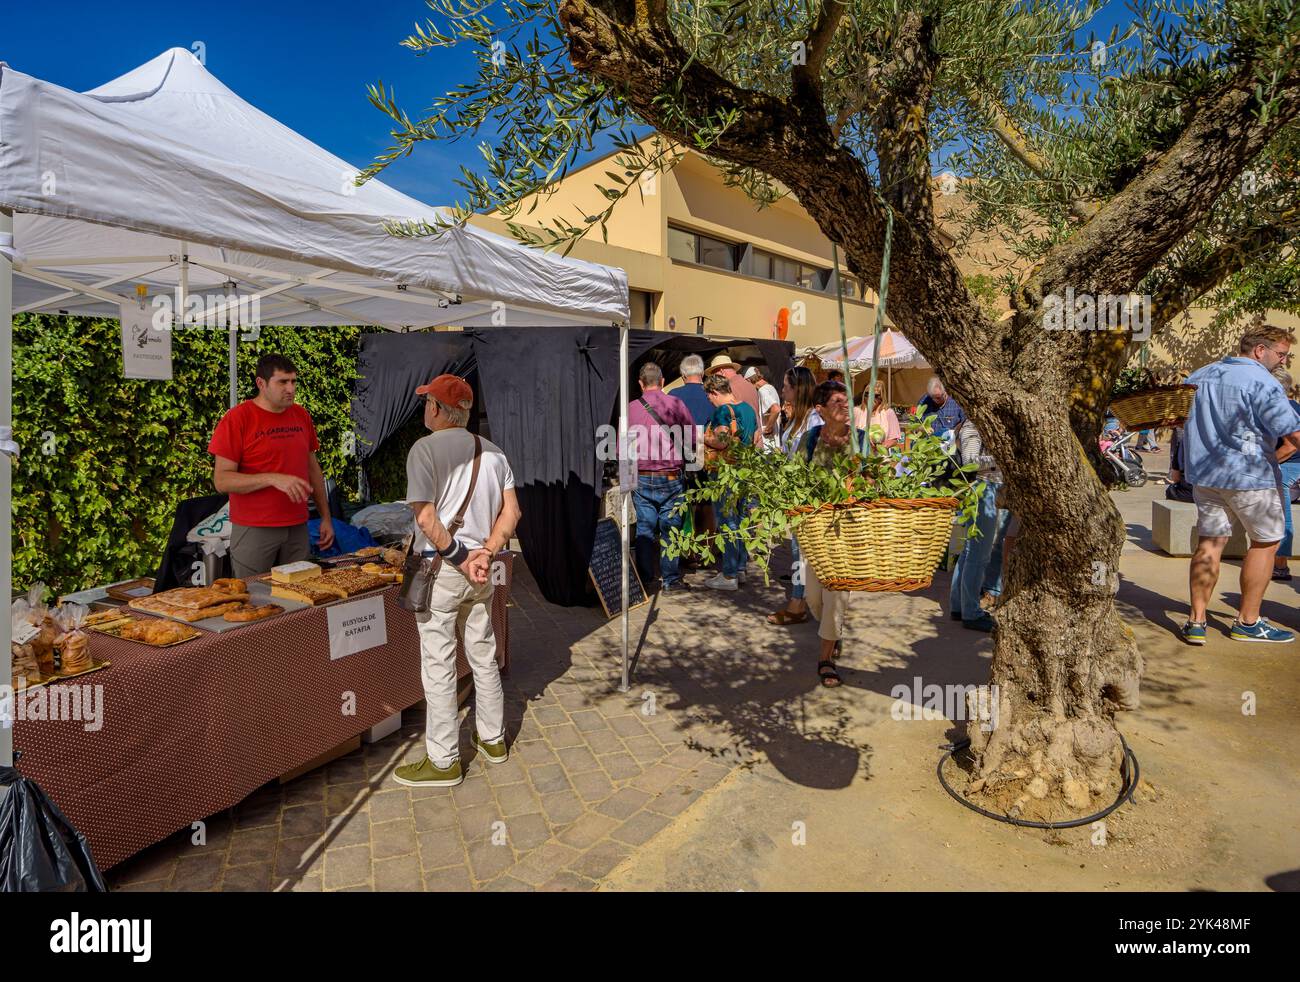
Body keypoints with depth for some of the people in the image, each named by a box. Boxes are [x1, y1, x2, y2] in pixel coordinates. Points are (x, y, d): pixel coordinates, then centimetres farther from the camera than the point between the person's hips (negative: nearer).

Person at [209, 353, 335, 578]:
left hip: (298, 529, 4)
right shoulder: (237, 418, -8)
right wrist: (273, 478, -24)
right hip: (253, 532, -4)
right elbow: (221, 480, -11)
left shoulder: (302, 416, 8)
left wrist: (326, 517, 12)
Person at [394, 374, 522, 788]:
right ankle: (493, 739, 33)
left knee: (438, 666, 4)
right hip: (480, 572, 6)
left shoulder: (425, 448, -12)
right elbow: (511, 513, 2)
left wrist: (458, 558, -13)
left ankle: (443, 762, 15)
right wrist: (485, 553, -5)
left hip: (440, 570, -6)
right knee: (484, 657, 18)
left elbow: (425, 515, -19)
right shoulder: (491, 451, 7)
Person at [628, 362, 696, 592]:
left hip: (641, 478, 1)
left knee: (644, 529, 8)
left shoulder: (630, 408, -1)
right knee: (670, 528, 8)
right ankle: (670, 579, 14)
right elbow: (694, 440, -1)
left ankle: (644, 579, 11)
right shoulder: (676, 404, -4)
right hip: (671, 478, -1)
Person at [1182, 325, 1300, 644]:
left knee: (1210, 542, 9)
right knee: (1266, 543, 10)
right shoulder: (1261, 382, -13)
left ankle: (1196, 621, 4)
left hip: (1204, 474, 6)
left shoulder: (1198, 376, 10)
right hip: (1249, 476, -6)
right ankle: (1247, 623, 15)